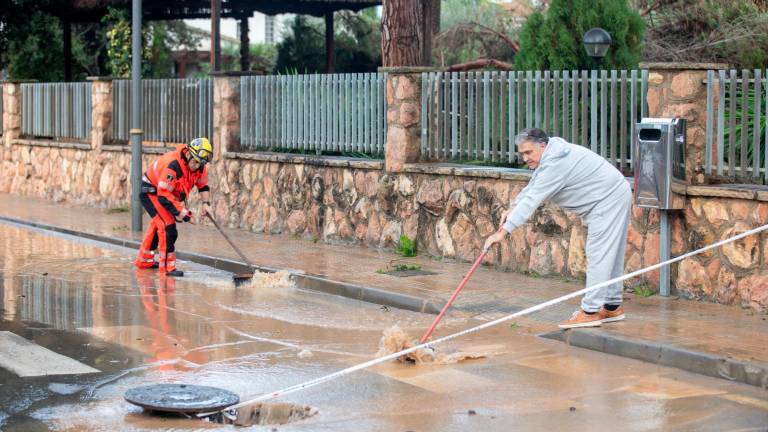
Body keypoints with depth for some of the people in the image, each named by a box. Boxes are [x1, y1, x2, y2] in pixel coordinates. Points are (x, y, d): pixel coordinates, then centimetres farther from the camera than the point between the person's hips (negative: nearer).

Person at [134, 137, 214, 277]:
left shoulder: (199, 166, -13)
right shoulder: (172, 165, -37)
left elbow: (203, 185, 4)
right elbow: (163, 195, -35)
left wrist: (206, 203, -10)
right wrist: (180, 211, -32)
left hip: (167, 192, 9)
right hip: (150, 191, -9)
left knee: (157, 224, 22)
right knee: (168, 224, -19)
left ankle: (144, 260, 40)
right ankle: (167, 266, -14)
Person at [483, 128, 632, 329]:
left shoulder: (555, 164, -25)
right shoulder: (550, 153, 7)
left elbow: (532, 200, -28)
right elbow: (532, 188, 18)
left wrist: (503, 231, -28)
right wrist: (513, 208, 4)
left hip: (609, 200, -11)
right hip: (611, 198, 11)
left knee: (600, 256, -11)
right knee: (609, 256, 15)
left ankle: (591, 311, -11)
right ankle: (612, 307, 22)